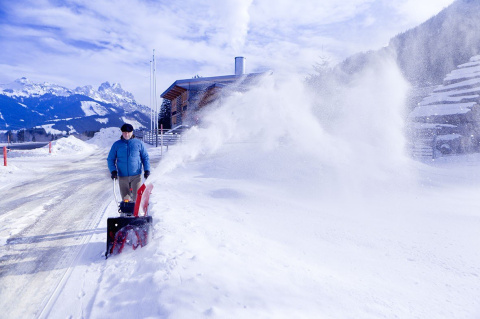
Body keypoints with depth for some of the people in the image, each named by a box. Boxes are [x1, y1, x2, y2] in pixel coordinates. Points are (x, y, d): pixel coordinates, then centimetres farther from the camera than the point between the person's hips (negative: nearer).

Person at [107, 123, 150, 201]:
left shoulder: (139, 143, 3)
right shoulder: (116, 145, 5)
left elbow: (145, 157, 9)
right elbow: (110, 159, 10)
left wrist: (147, 170, -2)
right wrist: (113, 171, -5)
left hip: (136, 176, -1)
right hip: (122, 176, 1)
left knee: (137, 197, -6)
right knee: (125, 198, 6)